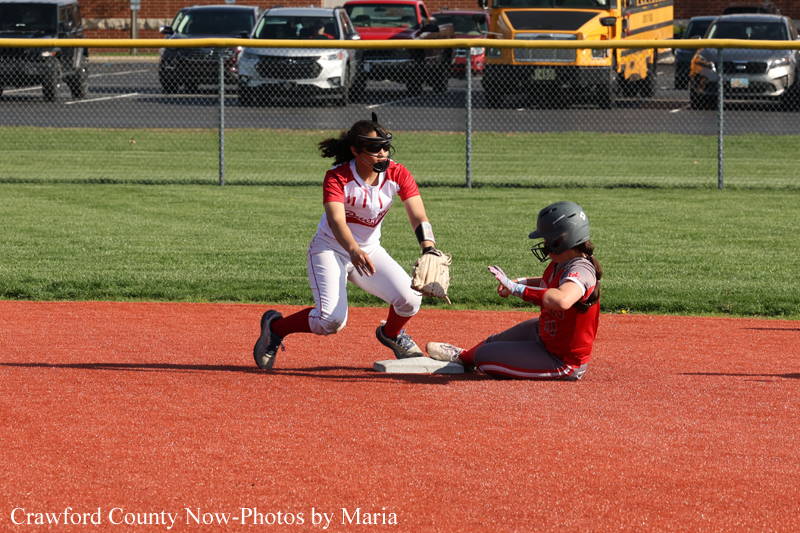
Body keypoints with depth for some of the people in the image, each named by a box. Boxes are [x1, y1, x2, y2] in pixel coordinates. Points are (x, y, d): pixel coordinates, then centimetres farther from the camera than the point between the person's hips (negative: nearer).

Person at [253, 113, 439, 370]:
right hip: (330, 250, -5)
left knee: (410, 298, -17)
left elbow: (418, 217, -19)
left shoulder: (397, 175, -11)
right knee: (332, 320, -24)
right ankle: (275, 327, 4)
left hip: (369, 251, 5)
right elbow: (336, 221, -38)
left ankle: (391, 334, 19)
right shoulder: (337, 178, -23)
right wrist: (354, 251, -58)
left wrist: (429, 250, -38)